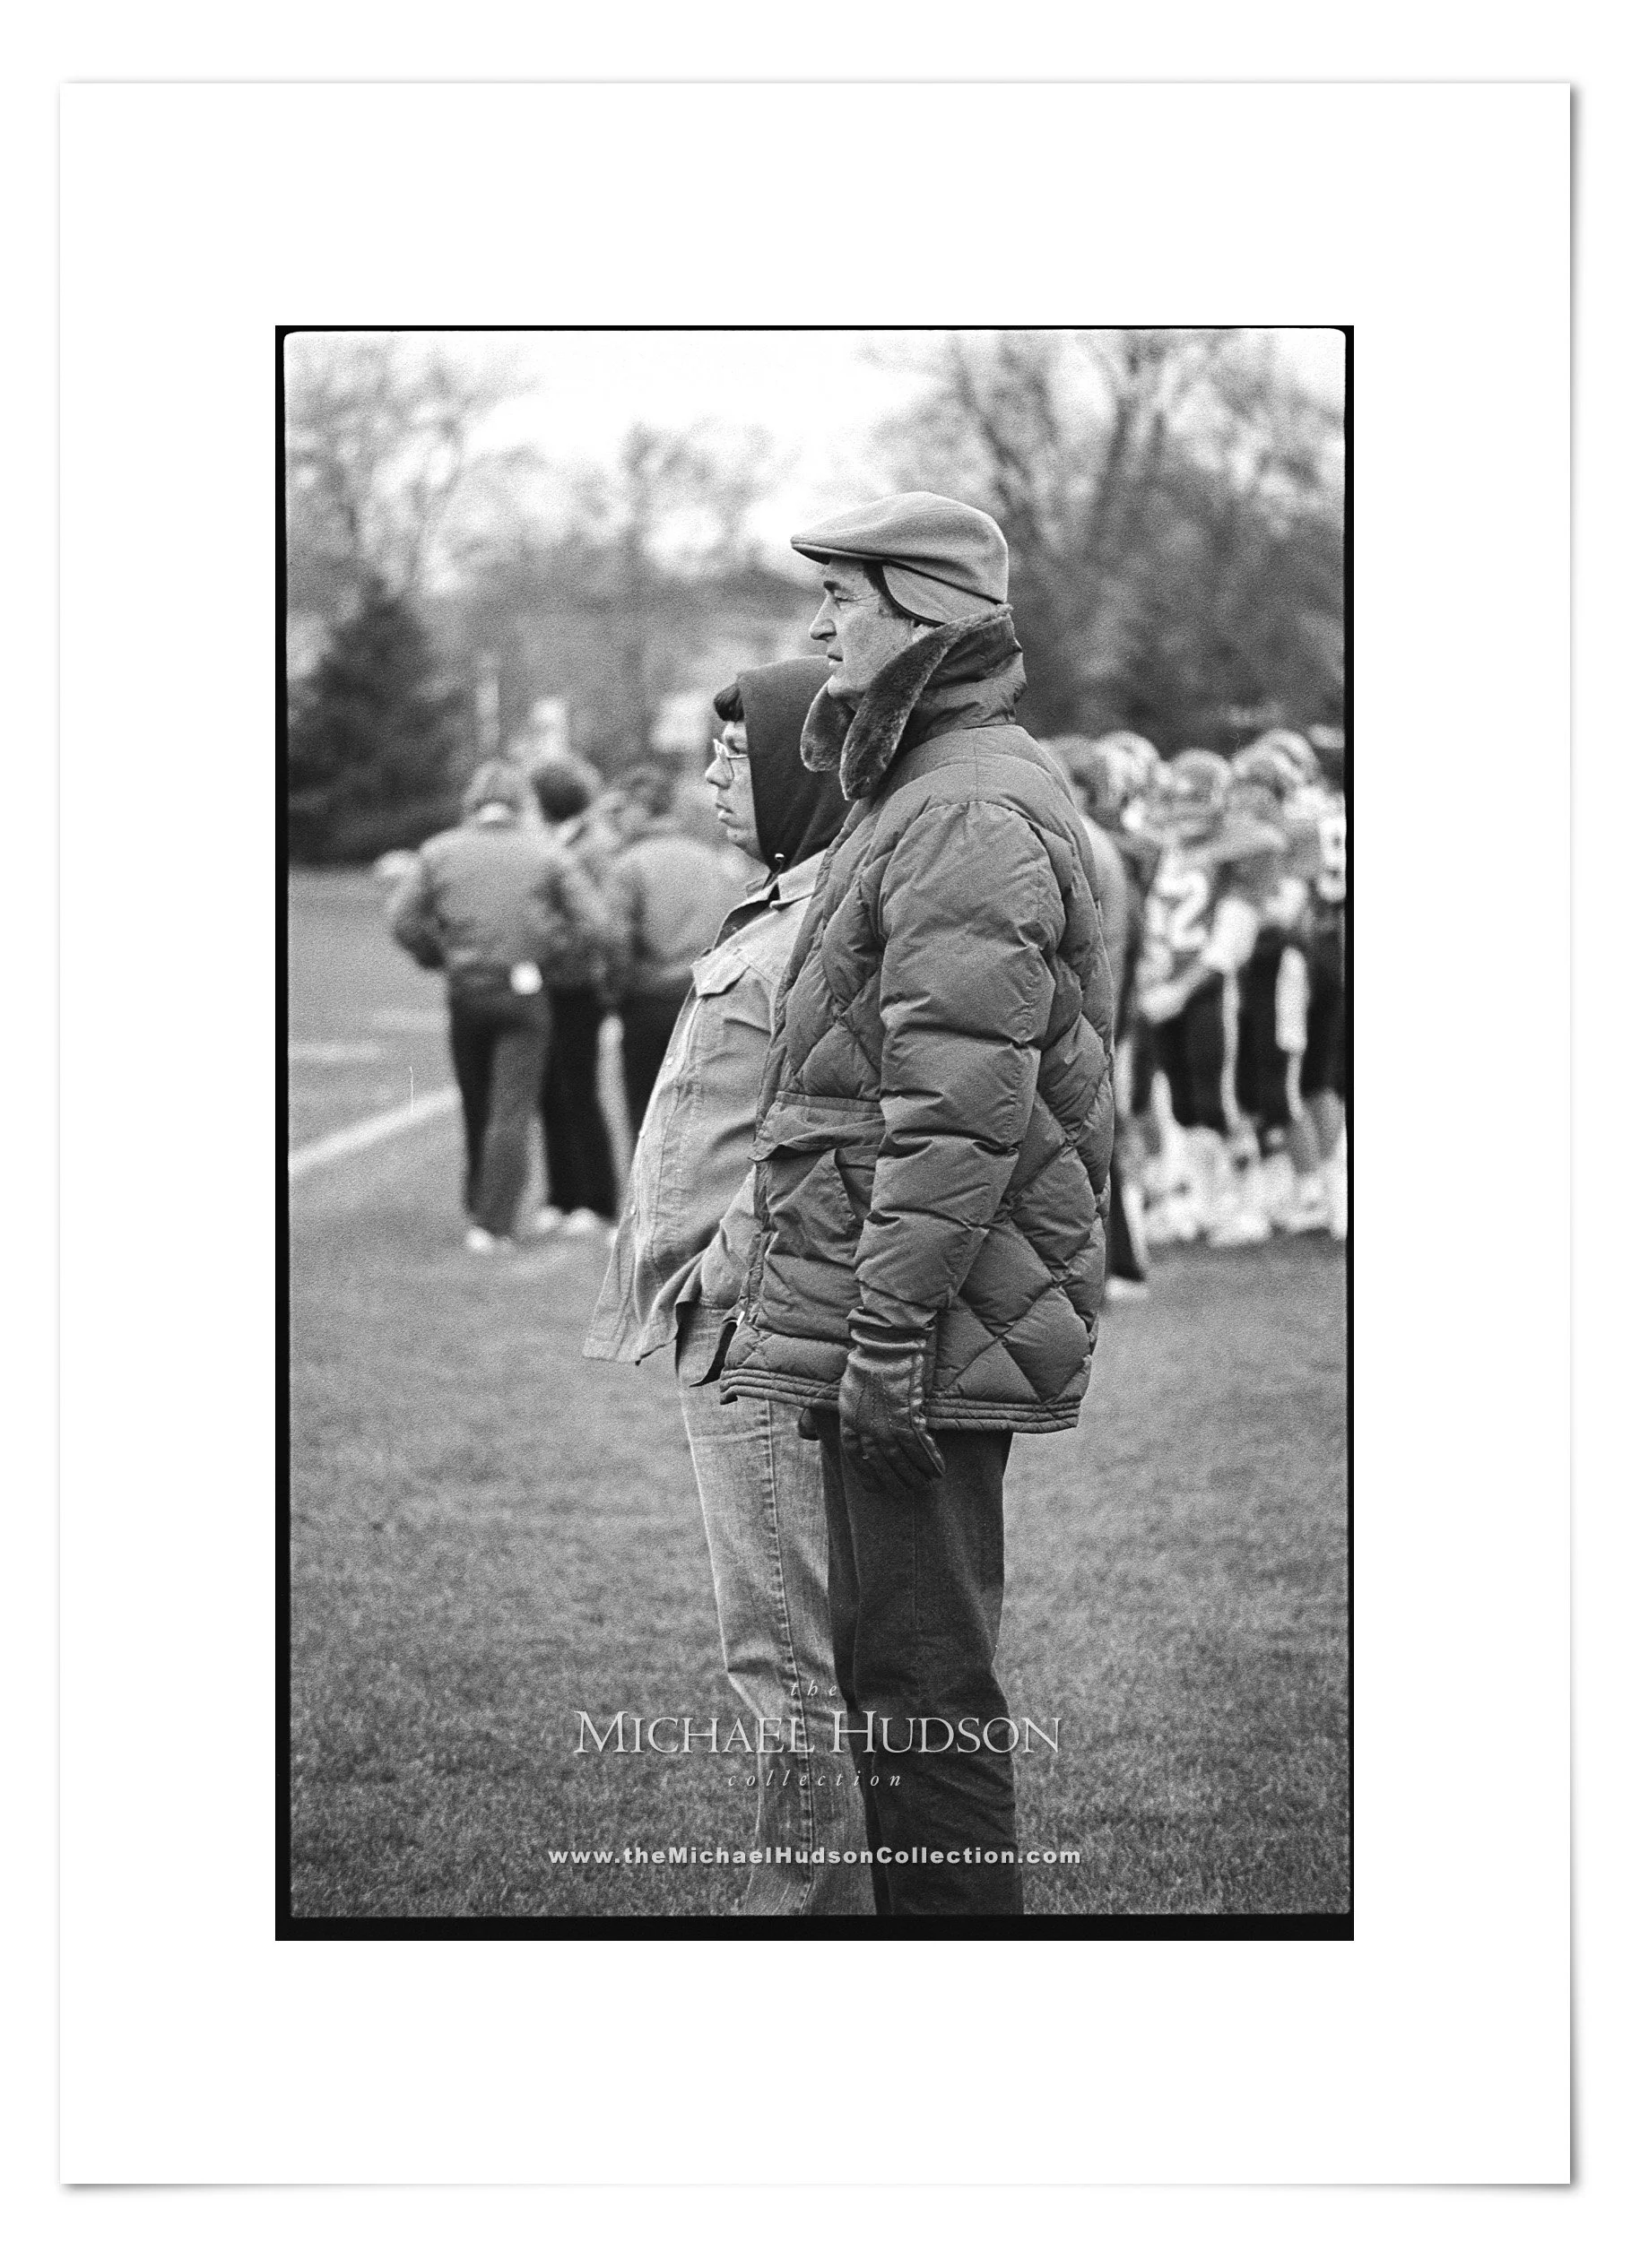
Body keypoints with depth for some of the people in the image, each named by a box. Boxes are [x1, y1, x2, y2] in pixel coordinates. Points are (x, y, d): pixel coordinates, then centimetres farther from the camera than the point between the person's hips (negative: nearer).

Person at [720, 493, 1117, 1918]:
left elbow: (964, 1102, -23)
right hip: (911, 1326, 11)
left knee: (920, 1676, -7)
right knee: (901, 1658, 16)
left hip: (924, 1330, -11)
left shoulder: (969, 812, -16)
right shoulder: (927, 797, 19)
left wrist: (888, 1328, -23)